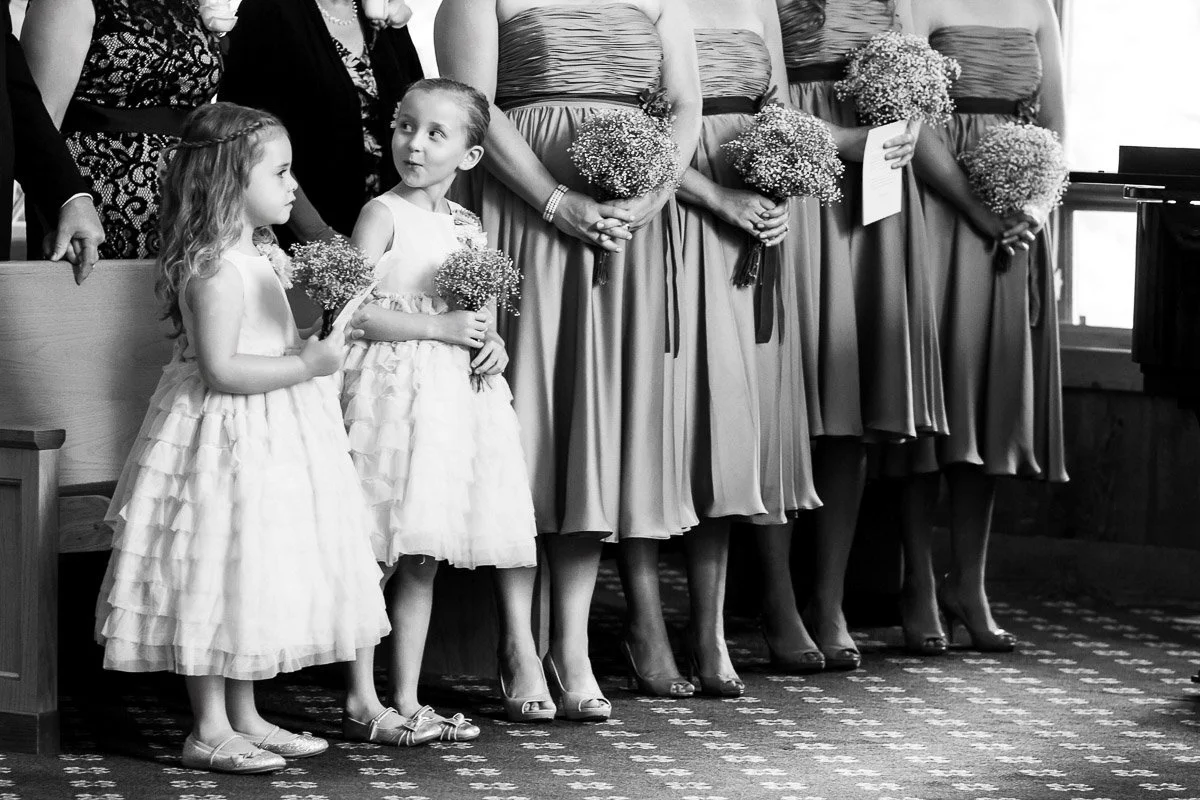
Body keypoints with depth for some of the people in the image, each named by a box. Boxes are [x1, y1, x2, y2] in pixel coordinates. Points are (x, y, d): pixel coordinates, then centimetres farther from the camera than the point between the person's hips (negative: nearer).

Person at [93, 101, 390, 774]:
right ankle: (210, 731, 3)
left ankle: (244, 718, 22)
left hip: (271, 439, 10)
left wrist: (315, 345, 10)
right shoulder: (215, 269, -20)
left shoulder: (258, 256, 12)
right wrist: (307, 364, -22)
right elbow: (220, 370, -24)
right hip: (227, 440, -10)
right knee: (220, 580, -4)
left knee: (254, 583, 14)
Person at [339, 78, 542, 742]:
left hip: (459, 392, 6)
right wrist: (442, 327, -16)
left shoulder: (468, 227, 14)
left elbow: (485, 312, 24)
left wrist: (492, 344, 1)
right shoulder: (384, 214, -5)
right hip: (395, 392, -6)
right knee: (373, 550, -6)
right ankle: (363, 698, -2)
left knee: (421, 558, 8)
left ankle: (406, 698, 12)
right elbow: (355, 308, -15)